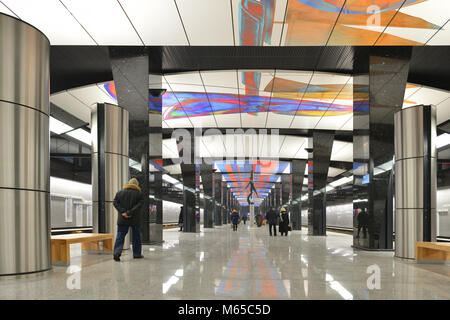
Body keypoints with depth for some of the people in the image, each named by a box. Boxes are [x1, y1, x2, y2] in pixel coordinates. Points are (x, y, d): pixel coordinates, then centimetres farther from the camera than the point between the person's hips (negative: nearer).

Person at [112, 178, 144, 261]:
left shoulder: (120, 193, 8)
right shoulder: (139, 193, -1)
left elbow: (115, 203, -2)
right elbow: (139, 205, -13)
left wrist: (123, 212, -11)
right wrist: (130, 212, -16)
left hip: (122, 220, 1)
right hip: (135, 220, -1)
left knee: (120, 236, 3)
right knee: (136, 237, 13)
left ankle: (117, 252, -16)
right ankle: (137, 254, 20)